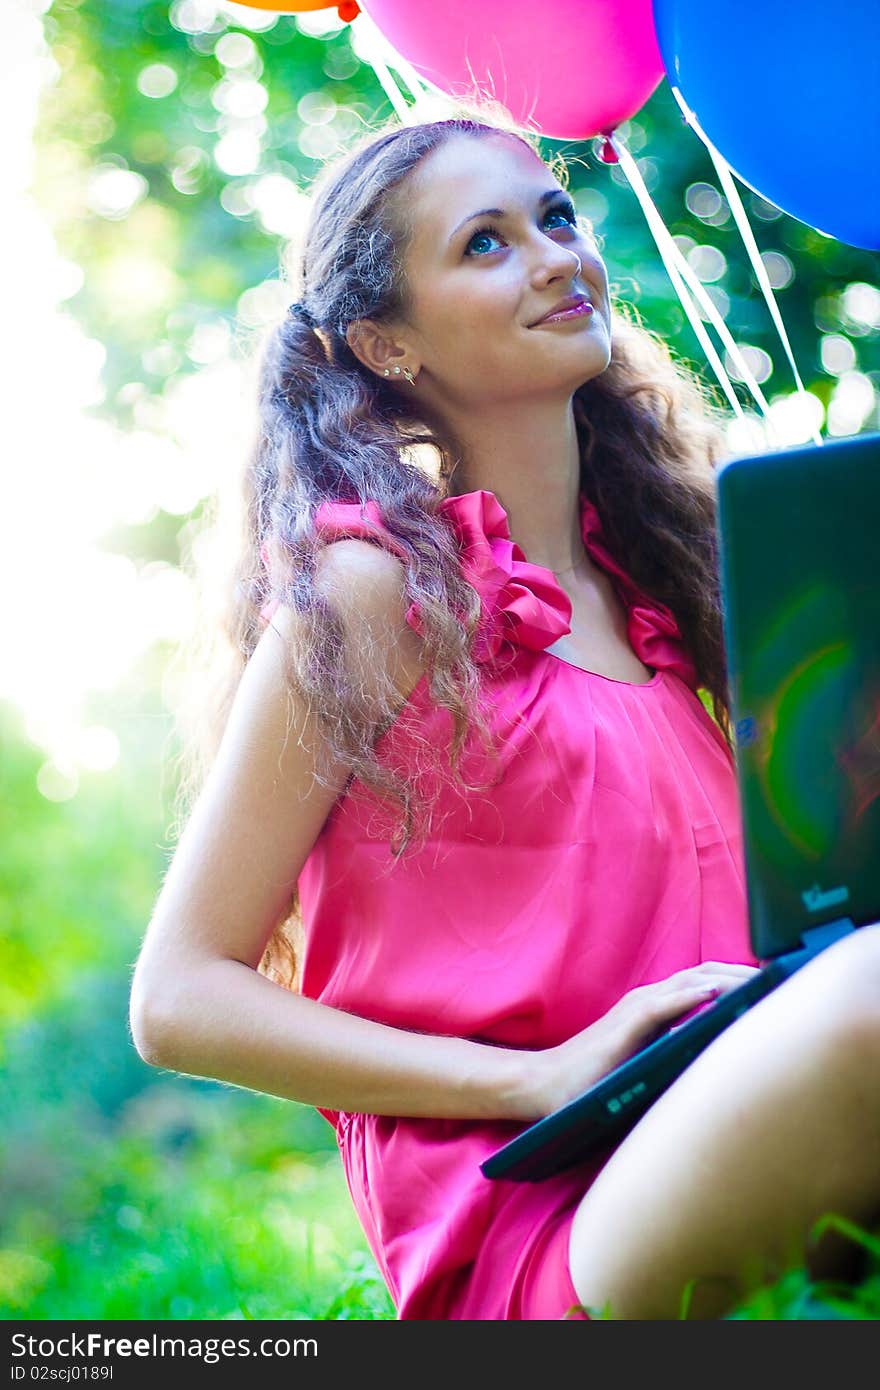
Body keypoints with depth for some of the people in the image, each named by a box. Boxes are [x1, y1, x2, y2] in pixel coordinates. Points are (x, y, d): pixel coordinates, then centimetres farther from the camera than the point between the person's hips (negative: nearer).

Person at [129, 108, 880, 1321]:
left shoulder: (648, 580, 17)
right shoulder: (375, 590, -2)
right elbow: (178, 998, -4)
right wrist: (546, 1079, -14)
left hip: (713, 1151, 6)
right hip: (526, 1245, -6)